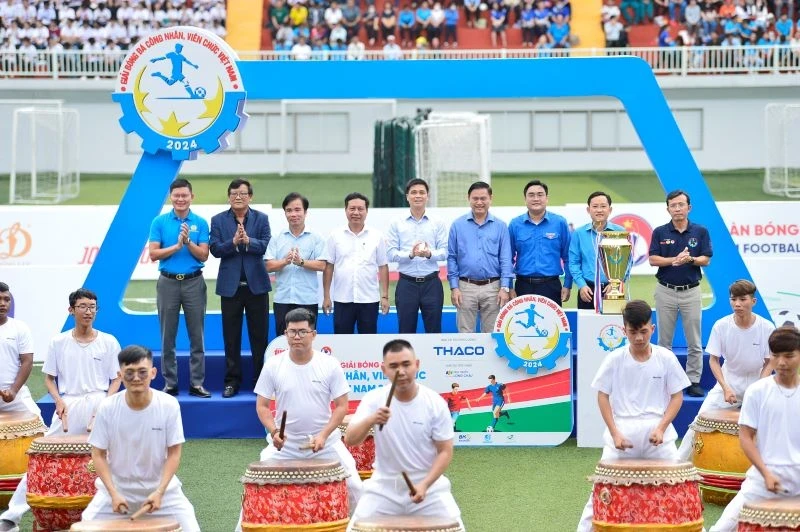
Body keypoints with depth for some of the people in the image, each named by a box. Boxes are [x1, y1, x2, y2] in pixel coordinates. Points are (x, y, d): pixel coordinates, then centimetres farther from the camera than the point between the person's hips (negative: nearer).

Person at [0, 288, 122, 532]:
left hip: (99, 405, 0)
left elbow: (116, 378, 6)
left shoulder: (108, 342, 3)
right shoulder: (59, 342, 5)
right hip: (68, 406, 0)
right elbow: (49, 377, 10)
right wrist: (58, 401, -7)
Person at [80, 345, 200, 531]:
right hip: (117, 485, 0)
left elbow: (174, 453, -8)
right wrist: (113, 493, -16)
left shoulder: (169, 406, -15)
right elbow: (99, 454, -7)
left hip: (161, 485, 0)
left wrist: (159, 491, -18)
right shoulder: (107, 408, -14)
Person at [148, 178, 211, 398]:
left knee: (197, 336, 1)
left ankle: (196, 383, 5)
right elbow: (153, 254, -4)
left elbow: (203, 256, -2)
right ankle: (170, 383, 9)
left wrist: (188, 241, -17)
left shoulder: (200, 223, 3)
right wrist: (177, 246, -14)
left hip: (194, 282, 0)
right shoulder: (160, 222, 2)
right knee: (168, 337, 3)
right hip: (168, 282, 0)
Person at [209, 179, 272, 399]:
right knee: (231, 337, 4)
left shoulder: (261, 219, 4)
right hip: (230, 285, 0)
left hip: (256, 284, 0)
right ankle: (232, 381, 10)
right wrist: (234, 242, -22)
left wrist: (248, 241, -26)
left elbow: (265, 246, -8)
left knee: (259, 336, 4)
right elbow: (215, 249, -6)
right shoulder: (218, 220, 4)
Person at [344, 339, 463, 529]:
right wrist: (370, 420, -39)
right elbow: (350, 440, -18)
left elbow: (445, 451, -6)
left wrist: (425, 484, -20)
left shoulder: (435, 403, -11)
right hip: (384, 487, 1)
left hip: (430, 486, -1)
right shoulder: (373, 400, -9)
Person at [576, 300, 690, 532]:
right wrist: (615, 433, -7)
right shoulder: (615, 359, -2)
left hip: (657, 432, 0)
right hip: (622, 431, 0)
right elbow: (603, 396, 2)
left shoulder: (666, 358, -1)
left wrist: (661, 428, -10)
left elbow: (677, 396, 3)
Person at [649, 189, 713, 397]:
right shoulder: (660, 232, 1)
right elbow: (653, 260, -4)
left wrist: (690, 259, -22)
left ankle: (693, 381, 7)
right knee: (664, 340, 5)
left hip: (691, 291, 0)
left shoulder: (700, 232, 1)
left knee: (694, 341, 1)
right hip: (666, 291, 0)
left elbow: (705, 260, -2)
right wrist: (675, 259, -19)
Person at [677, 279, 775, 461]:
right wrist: (726, 388, -17)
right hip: (728, 381, 0)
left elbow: (769, 362, -6)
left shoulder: (767, 328, -17)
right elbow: (713, 359, -7)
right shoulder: (721, 326, -17)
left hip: (757, 382, 0)